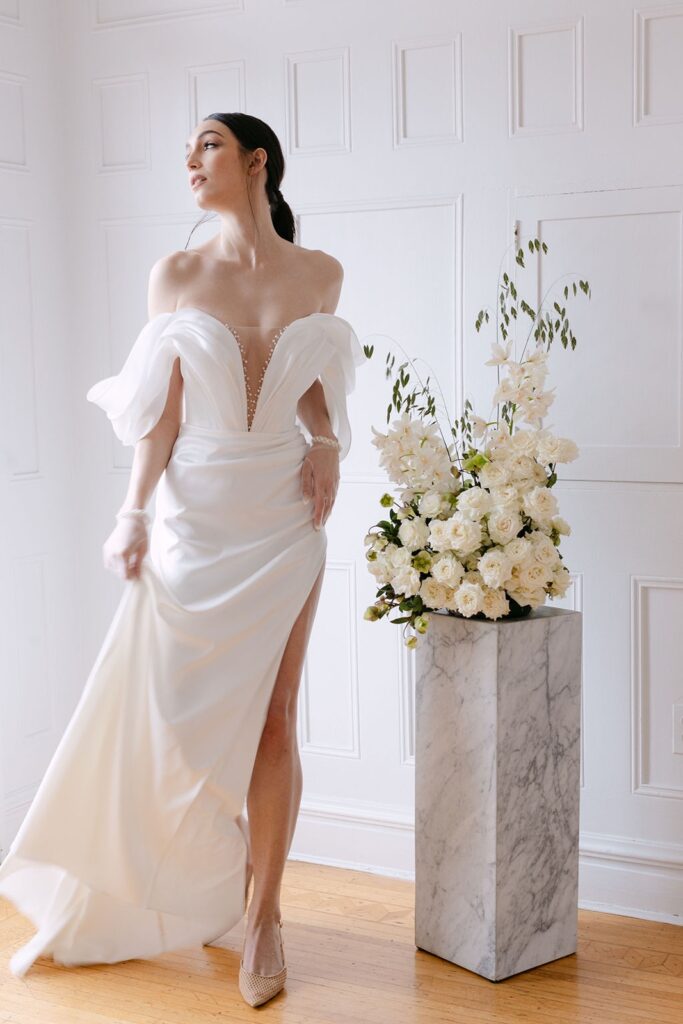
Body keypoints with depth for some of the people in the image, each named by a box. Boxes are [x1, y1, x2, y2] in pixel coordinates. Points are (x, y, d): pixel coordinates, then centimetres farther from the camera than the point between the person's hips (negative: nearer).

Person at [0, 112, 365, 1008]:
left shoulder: (320, 274, 4)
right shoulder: (176, 275, 1)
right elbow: (161, 411, -1)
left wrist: (328, 444, 0)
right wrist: (133, 514, -9)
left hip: (284, 515, 1)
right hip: (194, 514, 0)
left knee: (269, 717, 2)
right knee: (156, 715, 2)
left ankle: (263, 916, 16)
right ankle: (82, 908, 24)